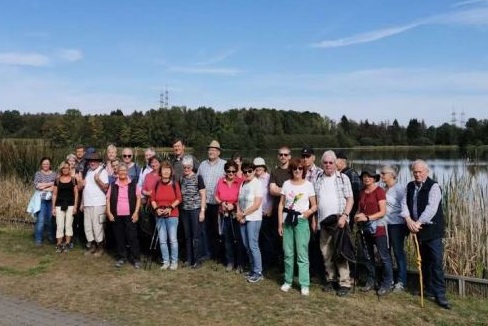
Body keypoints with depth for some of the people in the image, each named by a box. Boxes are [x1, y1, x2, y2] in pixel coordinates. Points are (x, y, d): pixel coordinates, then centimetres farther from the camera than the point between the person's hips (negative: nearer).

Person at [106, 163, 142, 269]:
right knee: (119, 237, 8)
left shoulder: (134, 185, 3)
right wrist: (109, 213, -1)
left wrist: (136, 212, -7)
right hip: (116, 216, 2)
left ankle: (136, 259, 6)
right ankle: (121, 258, 20)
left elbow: (138, 198, 1)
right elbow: (108, 199, 8)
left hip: (130, 216, -2)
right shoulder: (113, 185, 8)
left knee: (132, 237, -1)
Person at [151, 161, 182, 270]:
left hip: (172, 215, -3)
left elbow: (179, 199, -3)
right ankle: (166, 261, 17)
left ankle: (174, 261, 9)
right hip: (159, 216, 3)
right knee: (162, 240, 6)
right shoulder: (157, 184, 5)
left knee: (172, 239, -2)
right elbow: (152, 199, 6)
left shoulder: (174, 184, -2)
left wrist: (170, 208, -13)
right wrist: (156, 209, -9)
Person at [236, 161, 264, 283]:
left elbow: (257, 204, -16)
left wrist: (243, 214, -12)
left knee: (253, 245, -6)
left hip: (253, 219, -7)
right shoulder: (242, 184, 11)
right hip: (243, 219, 7)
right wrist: (239, 213, -6)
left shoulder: (257, 183, -10)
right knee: (246, 245, 11)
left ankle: (258, 272, 3)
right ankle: (253, 269, 22)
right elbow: (239, 200, 12)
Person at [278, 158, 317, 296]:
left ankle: (304, 284, 3)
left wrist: (309, 211, -19)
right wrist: (280, 223, 3)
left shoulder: (308, 185, 0)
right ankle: (288, 281, 20)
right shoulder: (286, 184, 6)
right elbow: (281, 205, 8)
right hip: (287, 220, 2)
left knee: (302, 253, -4)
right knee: (288, 253, 7)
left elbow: (314, 205, 3)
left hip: (301, 221, -2)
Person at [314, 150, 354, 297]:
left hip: (339, 220, -3)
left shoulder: (343, 178, 2)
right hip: (323, 221, 3)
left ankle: (344, 283, 2)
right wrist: (314, 219, 8)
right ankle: (330, 279, 20)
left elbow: (350, 199, -1)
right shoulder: (317, 179, 9)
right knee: (326, 253, 7)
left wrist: (344, 216, -13)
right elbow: (315, 201, 12)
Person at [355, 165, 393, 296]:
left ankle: (387, 284, 8)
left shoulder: (379, 191, -9)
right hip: (365, 228, 6)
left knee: (384, 256, 0)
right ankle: (370, 281, 24)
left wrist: (367, 217, -21)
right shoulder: (362, 192, 10)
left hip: (378, 227, -6)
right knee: (368, 256, 13)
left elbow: (383, 212, -13)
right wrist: (357, 216, -5)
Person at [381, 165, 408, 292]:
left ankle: (401, 281, 14)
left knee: (398, 252, 3)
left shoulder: (399, 189, -9)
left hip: (397, 225, -6)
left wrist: (405, 225, -11)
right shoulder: (384, 189, 8)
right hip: (385, 224, 6)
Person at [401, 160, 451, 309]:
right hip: (418, 229, 6)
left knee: (436, 262, -6)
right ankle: (429, 290, 27)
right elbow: (404, 203, 4)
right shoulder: (410, 186, 10)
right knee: (424, 261, 15)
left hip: (432, 229, -6)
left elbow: (431, 208, -20)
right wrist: (408, 220, -13)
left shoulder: (433, 186, -10)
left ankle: (440, 295, -1)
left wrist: (418, 223, -23)